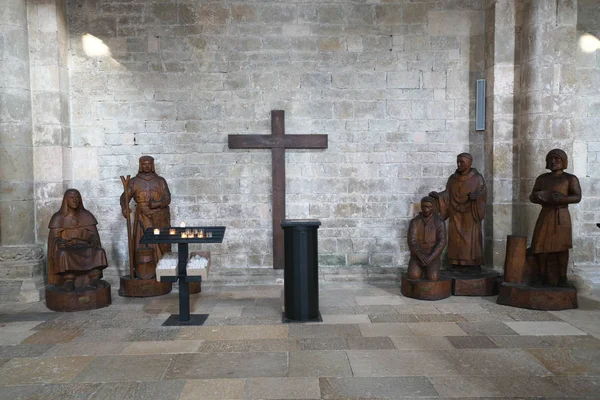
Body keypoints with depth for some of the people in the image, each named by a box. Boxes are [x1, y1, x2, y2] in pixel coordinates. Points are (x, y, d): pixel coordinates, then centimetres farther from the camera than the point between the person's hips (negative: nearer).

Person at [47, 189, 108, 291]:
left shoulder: (87, 216, 9)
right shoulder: (58, 217, 4)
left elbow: (93, 234, 4)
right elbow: (55, 238, -3)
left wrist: (94, 240, -21)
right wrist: (59, 242, -28)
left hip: (84, 248, 2)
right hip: (66, 249, -2)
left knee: (99, 252, -30)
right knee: (65, 255, -37)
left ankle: (94, 282, -36)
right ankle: (69, 282, -41)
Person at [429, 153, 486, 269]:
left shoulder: (477, 178, -3)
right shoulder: (452, 178, 6)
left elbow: (483, 194, -4)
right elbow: (447, 194, 3)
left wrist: (476, 196, -26)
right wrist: (438, 195, -16)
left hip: (470, 217, -3)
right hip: (456, 217, 3)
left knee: (471, 242, -4)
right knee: (456, 242, 1)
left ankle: (473, 268, 2)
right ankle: (457, 267, 6)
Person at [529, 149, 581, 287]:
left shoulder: (570, 178, 0)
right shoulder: (542, 178, 11)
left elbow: (577, 197, -9)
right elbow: (532, 197, 9)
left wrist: (561, 199, -25)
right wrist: (544, 199, -12)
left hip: (561, 217, -3)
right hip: (545, 216, 3)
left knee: (561, 246, -3)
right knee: (542, 246, -1)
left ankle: (562, 278, 2)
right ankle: (543, 277, 7)